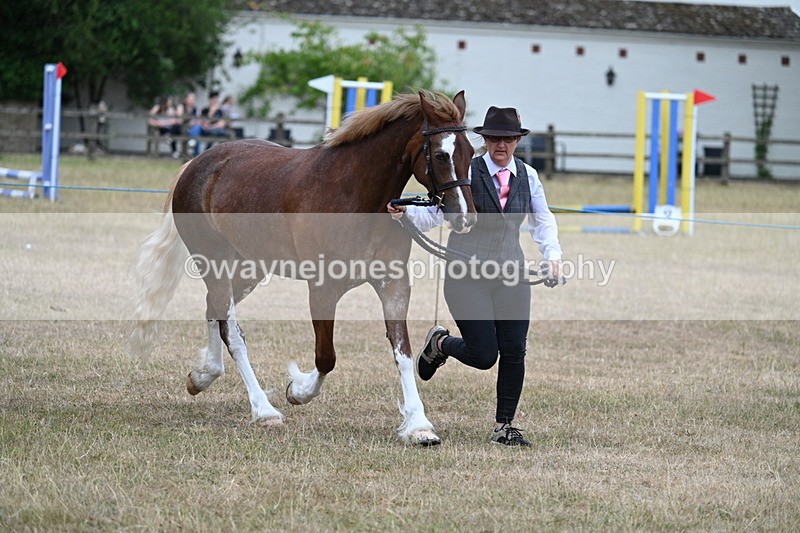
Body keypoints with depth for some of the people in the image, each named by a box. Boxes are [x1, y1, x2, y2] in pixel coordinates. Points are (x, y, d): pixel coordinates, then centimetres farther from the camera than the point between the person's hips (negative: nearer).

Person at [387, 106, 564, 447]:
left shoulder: (528, 176, 6)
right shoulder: (466, 172, -8)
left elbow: (543, 220, 18)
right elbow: (434, 214, -11)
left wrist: (552, 253, 2)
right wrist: (406, 213, -31)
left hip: (510, 274, 4)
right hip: (467, 275, -4)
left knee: (514, 352, -2)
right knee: (484, 355, -6)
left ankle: (504, 426, 11)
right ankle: (440, 344, 27)